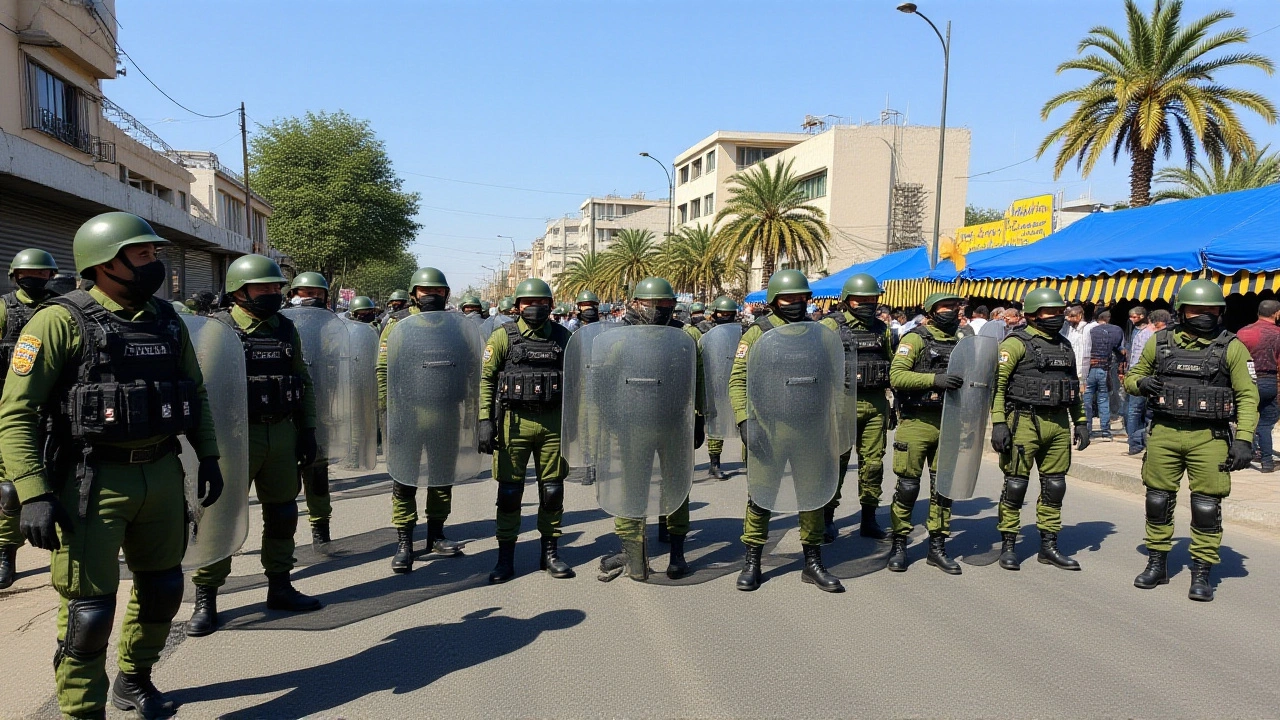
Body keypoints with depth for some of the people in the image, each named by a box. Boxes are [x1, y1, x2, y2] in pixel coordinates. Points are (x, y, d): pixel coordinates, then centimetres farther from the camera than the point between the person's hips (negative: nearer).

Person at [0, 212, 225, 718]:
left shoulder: (167, 320, 7)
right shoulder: (62, 321, -11)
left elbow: (195, 393, 16)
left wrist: (208, 457, 10)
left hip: (162, 476, 6)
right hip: (93, 481, -6)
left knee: (162, 589, 17)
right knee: (90, 607, 1)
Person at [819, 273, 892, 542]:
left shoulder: (882, 329, 12)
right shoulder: (831, 326, -4)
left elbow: (893, 367, 18)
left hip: (876, 405, 5)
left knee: (873, 462, 9)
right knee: (836, 462, 0)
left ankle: (869, 519, 21)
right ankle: (827, 519, 11)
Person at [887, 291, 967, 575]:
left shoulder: (960, 344, 15)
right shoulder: (915, 339, -4)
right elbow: (897, 376, -16)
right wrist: (934, 379, -24)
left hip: (949, 424, 6)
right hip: (917, 423, -6)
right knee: (908, 486, 1)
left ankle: (937, 547, 21)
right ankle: (899, 544, 13)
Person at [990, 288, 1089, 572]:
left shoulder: (1064, 346, 15)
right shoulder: (1016, 343, -7)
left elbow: (1074, 387, 22)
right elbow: (997, 383, -13)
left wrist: (1080, 421, 15)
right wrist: (998, 423, -19)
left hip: (1058, 425, 7)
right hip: (1024, 422, -7)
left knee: (1054, 486, 10)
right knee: (1016, 484, -1)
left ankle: (1049, 546, 21)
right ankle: (1008, 545, 10)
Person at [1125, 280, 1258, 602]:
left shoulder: (1231, 347, 0)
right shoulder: (1159, 342, 6)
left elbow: (1247, 396, -2)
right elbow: (1131, 376, 17)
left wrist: (1244, 439, -11)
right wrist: (1141, 383, -8)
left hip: (1209, 438, -2)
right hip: (1164, 433, 2)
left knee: (1206, 506, 0)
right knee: (1158, 500, 9)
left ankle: (1202, 574, 13)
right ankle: (1157, 565, 23)